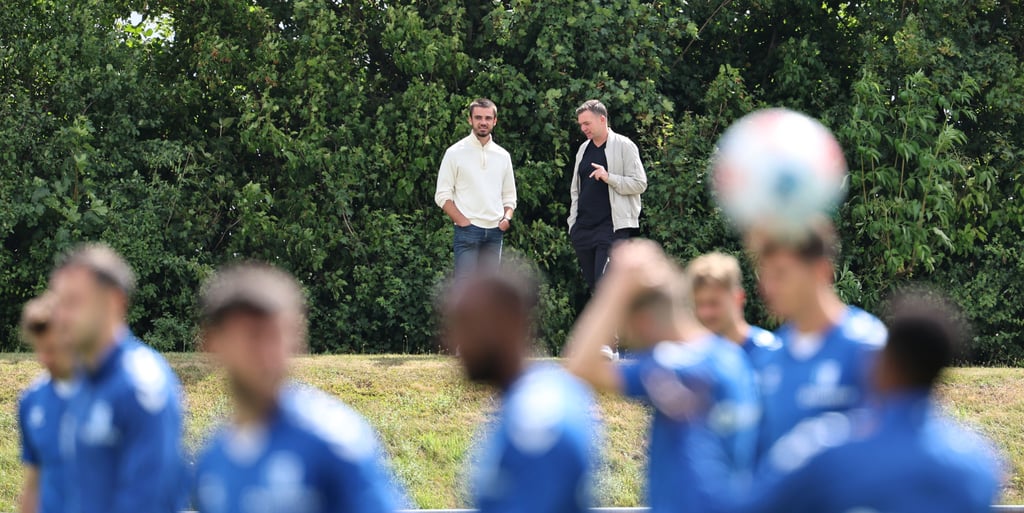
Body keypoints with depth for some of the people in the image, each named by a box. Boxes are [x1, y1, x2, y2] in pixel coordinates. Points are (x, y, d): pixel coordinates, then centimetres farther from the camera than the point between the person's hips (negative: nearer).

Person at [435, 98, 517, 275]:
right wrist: (462, 221, -12)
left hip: (495, 231, 5)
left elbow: (509, 196, 19)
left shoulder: (503, 156, 13)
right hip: (467, 231, -5)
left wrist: (507, 218, 0)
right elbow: (442, 196, -2)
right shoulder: (455, 153, 0)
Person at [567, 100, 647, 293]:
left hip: (612, 228, -7)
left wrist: (609, 177, -20)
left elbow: (640, 184, -7)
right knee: (592, 285, 8)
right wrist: (573, 222, 13)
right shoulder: (584, 149, 17)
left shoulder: (624, 146, -3)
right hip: (583, 227, 7)